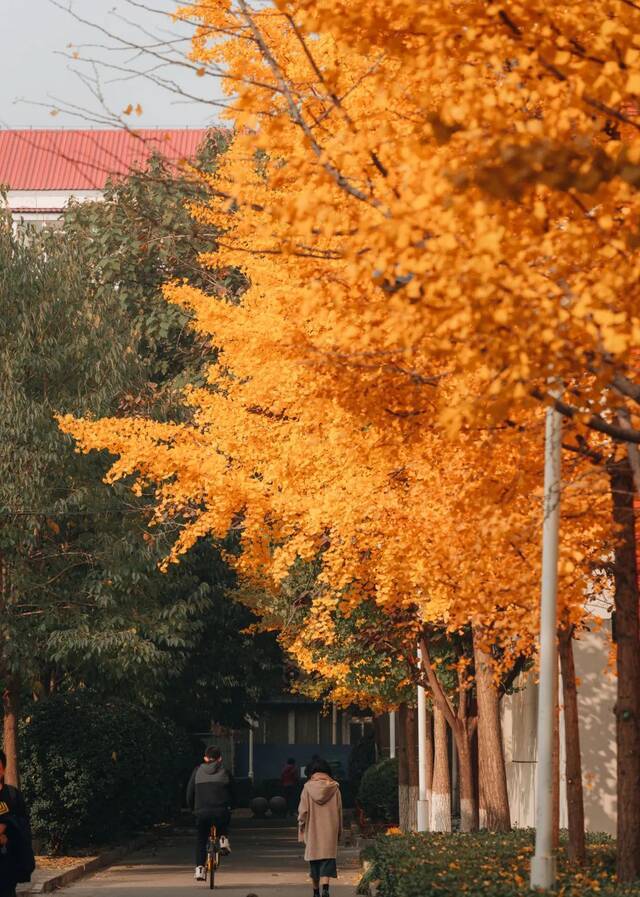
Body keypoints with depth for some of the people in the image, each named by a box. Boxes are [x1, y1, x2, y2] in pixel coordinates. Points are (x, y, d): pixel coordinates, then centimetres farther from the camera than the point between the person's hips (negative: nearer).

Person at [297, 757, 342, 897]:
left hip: (313, 830, 0)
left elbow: (302, 811, -3)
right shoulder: (334, 788, 0)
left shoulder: (308, 788, -3)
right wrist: (339, 832, 14)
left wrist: (301, 828, 10)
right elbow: (339, 811, 5)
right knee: (327, 860, -4)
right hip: (330, 831, 0)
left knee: (314, 862, 13)